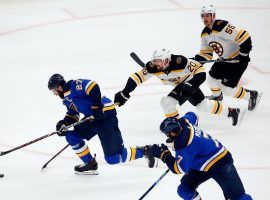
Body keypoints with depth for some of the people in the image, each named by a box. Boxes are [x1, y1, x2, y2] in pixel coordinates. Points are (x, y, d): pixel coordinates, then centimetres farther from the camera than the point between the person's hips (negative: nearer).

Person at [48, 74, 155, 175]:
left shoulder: (73, 86, -14)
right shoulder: (66, 98, 18)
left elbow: (92, 86, -25)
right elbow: (72, 114, 24)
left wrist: (97, 106, -28)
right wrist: (64, 123, 5)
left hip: (105, 115, -10)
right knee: (71, 136, 7)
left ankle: (143, 151, 5)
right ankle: (90, 164, 14)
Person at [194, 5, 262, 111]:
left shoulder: (222, 27, -29)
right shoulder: (205, 33, 1)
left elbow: (244, 37, -33)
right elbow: (206, 52, 11)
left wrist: (244, 54, -28)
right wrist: (196, 59, -7)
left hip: (238, 61, -9)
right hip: (224, 60, 9)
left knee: (227, 89, -12)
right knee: (212, 78, 13)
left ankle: (252, 95, 8)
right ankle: (217, 95, 45)